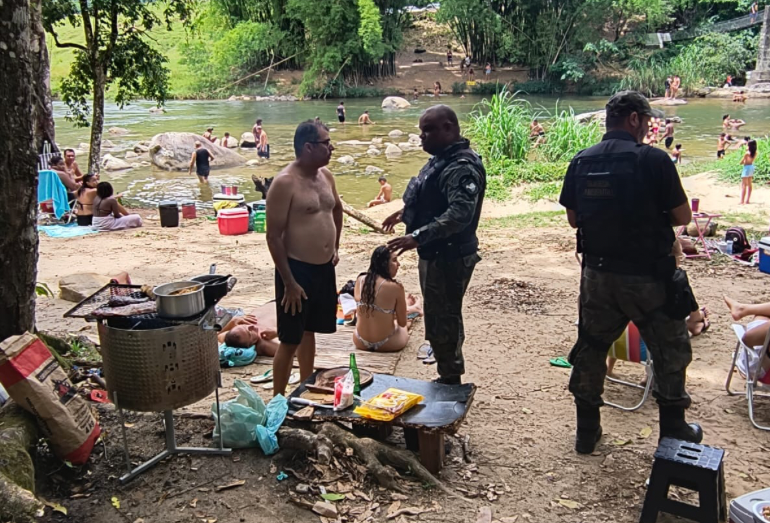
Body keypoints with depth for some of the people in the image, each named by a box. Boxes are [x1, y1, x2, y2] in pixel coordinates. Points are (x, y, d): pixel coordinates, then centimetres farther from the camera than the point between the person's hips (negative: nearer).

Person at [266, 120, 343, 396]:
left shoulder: (326, 175, 5)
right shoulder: (285, 182, -18)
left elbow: (337, 209, 26)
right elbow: (274, 236, -19)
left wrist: (335, 247, 19)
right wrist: (289, 282, -19)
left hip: (324, 268, 8)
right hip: (298, 270, -8)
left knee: (310, 331, 20)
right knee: (290, 340, 0)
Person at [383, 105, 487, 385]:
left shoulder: (462, 166, -22)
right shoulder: (442, 159, 12)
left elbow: (459, 214, -33)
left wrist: (417, 237, -37)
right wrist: (406, 212, 26)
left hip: (449, 257, -11)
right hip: (436, 253, 11)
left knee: (443, 322, -1)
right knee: (439, 319, 19)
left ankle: (451, 383, 14)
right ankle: (448, 378, 32)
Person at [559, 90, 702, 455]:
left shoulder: (581, 162, 0)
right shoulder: (653, 159, -14)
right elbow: (682, 216, -8)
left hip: (597, 273, 4)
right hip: (646, 276, -4)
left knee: (591, 348, 17)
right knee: (670, 351, 16)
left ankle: (586, 432, 27)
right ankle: (673, 431, 27)